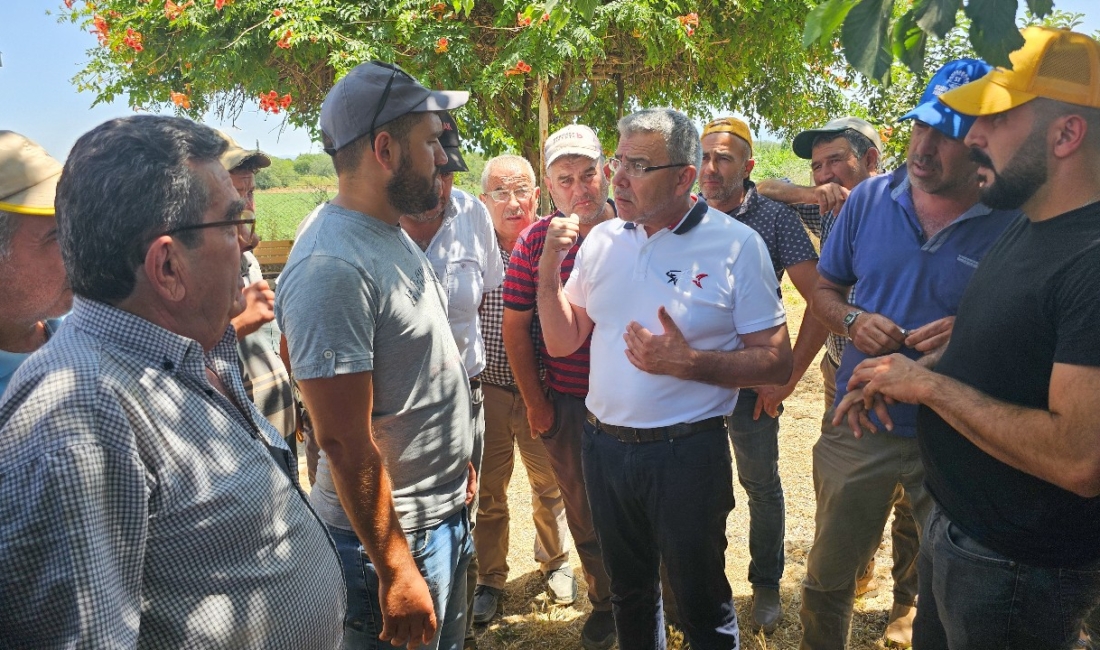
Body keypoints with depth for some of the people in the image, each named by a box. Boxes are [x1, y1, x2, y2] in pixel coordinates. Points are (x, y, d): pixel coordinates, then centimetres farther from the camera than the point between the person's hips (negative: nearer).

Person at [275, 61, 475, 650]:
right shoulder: (332, 267, -25)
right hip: (393, 537, -9)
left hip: (444, 514, 9)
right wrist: (395, 570, -20)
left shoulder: (391, 235, 5)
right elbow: (345, 442, -25)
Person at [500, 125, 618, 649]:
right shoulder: (536, 241, -5)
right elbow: (515, 326, 0)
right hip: (567, 404, 0)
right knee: (584, 512, 14)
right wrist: (535, 404, 1)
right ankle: (604, 601, 37)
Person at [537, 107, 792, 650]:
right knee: (628, 591, 24)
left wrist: (690, 363, -24)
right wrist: (549, 267, -9)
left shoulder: (736, 245, -12)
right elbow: (561, 342, 5)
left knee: (702, 603, 14)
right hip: (603, 446, 5)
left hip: (687, 454, -4)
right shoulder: (601, 239, 2)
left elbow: (777, 363, -11)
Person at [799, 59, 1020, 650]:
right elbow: (825, 290, 8)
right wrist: (853, 320, -13)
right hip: (859, 427, 2)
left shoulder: (1014, 222, -11)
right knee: (826, 583, 18)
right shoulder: (870, 199, -2)